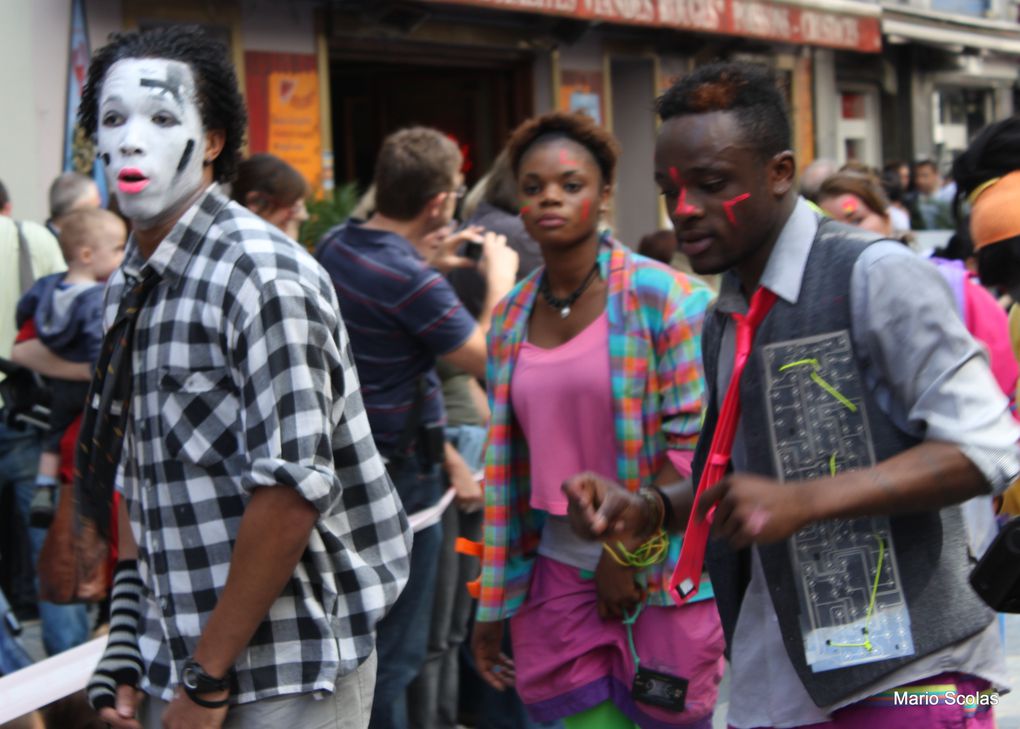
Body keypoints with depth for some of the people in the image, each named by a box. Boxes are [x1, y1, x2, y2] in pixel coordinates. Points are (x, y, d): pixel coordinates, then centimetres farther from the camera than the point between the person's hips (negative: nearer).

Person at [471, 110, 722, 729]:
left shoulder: (662, 296, -8)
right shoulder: (510, 319, 8)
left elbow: (698, 440, -12)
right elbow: (506, 469, 11)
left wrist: (627, 548, -13)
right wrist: (494, 608, 11)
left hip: (662, 576, -4)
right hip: (559, 575, 4)